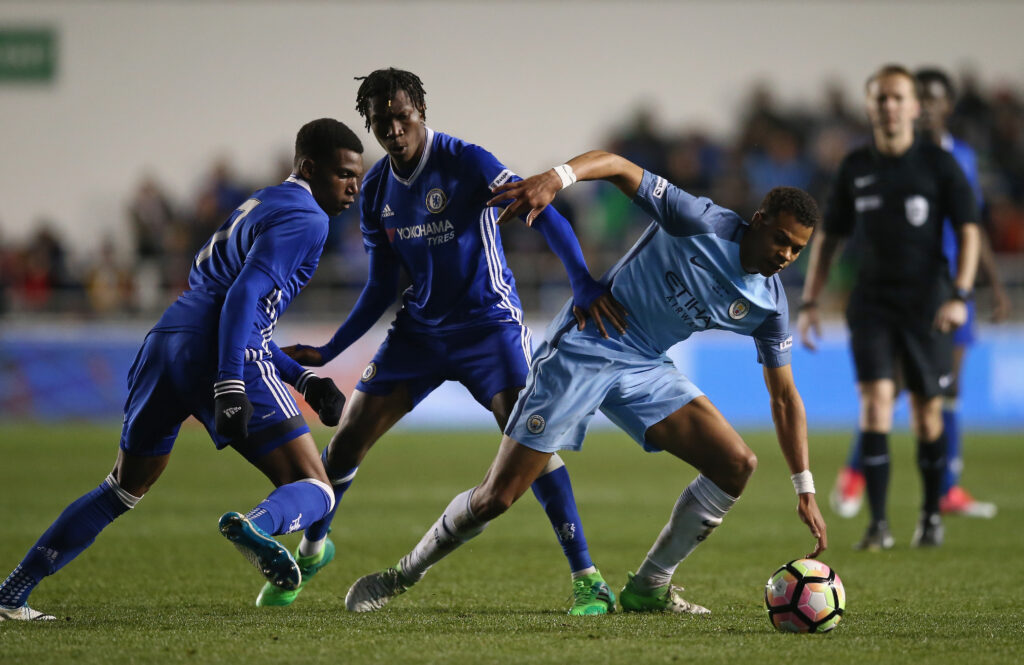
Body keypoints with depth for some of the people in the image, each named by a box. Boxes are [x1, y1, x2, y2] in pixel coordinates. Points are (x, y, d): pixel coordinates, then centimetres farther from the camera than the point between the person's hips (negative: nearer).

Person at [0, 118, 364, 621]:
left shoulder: (257, 207, 28)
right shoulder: (306, 218, -2)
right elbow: (243, 297, -17)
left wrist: (303, 379, 28)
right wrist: (231, 390, -24)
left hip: (165, 342, 9)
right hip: (220, 356, -9)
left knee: (124, 489, 25)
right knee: (314, 491, -8)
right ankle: (257, 526, -43)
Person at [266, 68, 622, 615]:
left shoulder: (465, 163, -16)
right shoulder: (376, 191, 2)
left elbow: (542, 215, -24)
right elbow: (381, 288, 10)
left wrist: (584, 285, -37)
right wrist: (327, 353, 6)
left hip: (488, 322, -5)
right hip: (420, 328, 5)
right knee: (350, 436, 2)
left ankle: (584, 576, -18)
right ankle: (312, 549, 28)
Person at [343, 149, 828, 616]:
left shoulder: (769, 305, 0)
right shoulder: (702, 223, -16)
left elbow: (784, 396, 8)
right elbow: (617, 166, -21)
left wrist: (805, 489, 4)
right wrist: (557, 177, -41)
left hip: (644, 369, 6)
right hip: (583, 348, -6)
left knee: (737, 465, -10)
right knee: (496, 498, -9)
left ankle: (649, 588, 6)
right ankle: (404, 575, 16)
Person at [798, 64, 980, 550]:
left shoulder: (939, 164, -2)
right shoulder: (855, 169, 6)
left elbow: (967, 231, -2)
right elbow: (829, 237, 14)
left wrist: (960, 295, -14)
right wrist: (809, 302, 7)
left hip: (927, 306, -1)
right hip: (872, 304, 1)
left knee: (927, 413, 4)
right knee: (875, 401, -13)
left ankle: (931, 515, 23)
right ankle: (878, 524, -13)